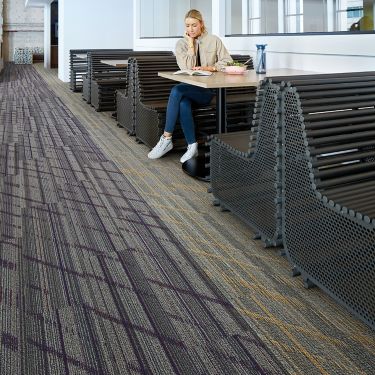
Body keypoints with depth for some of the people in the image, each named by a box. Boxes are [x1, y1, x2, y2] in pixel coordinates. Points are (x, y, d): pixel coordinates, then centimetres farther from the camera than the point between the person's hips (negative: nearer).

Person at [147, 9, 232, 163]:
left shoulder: (214, 40, 5)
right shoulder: (181, 44, 10)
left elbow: (228, 62, 0)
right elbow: (187, 68, -3)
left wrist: (208, 68, -13)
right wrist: (191, 44, -5)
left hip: (210, 89, -3)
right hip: (190, 88, 3)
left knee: (177, 90, -30)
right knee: (182, 103, -35)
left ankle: (166, 139, -25)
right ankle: (192, 146, -28)